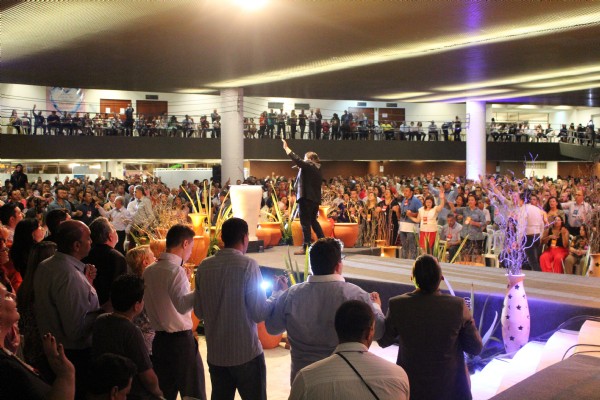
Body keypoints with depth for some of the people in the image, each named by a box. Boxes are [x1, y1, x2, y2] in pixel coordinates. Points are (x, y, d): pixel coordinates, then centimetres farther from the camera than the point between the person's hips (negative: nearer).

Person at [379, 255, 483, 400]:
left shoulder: (398, 305, -18)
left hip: (411, 388, 0)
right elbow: (476, 348, -9)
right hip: (450, 387, 0)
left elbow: (383, 341, -2)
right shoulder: (457, 305, -20)